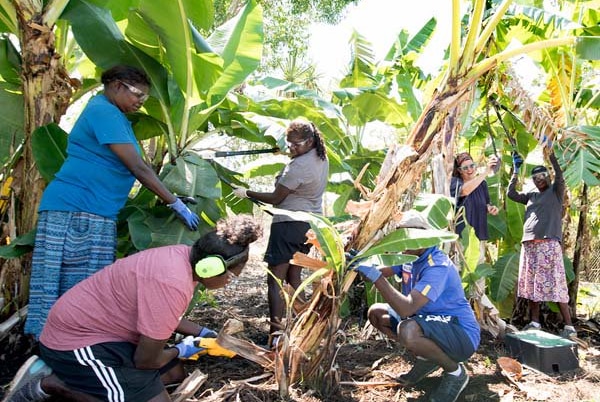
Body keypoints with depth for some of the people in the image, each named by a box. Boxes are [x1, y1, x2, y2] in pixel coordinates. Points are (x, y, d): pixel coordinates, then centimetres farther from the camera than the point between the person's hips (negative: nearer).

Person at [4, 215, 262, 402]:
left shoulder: (184, 256, -4)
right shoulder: (173, 283, -33)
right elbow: (146, 359, -23)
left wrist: (203, 333, 8)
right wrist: (181, 351, -4)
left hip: (105, 327, 10)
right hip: (78, 338, -10)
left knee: (175, 374, 16)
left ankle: (73, 375, 15)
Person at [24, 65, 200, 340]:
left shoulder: (115, 116, 19)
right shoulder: (103, 112, -11)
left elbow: (133, 168, 20)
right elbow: (137, 167, -16)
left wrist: (170, 197, 14)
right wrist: (175, 204, -13)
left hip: (98, 214, 10)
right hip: (75, 211, -9)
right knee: (68, 287, -5)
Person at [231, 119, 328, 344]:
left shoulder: (298, 166, -19)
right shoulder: (321, 158, 7)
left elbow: (276, 198, -14)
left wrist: (247, 193, -3)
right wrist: (291, 153, 10)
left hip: (290, 224, -10)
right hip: (312, 223, 10)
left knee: (275, 281, -6)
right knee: (293, 277, 19)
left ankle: (275, 334, -9)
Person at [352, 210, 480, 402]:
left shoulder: (437, 266, -28)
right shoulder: (408, 256, 0)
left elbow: (407, 309, -36)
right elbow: (379, 272, 1)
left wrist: (375, 276, -37)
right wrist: (359, 263, -20)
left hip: (461, 335, -9)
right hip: (430, 320, 9)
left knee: (407, 331, -38)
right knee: (376, 313, 4)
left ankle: (455, 371, -7)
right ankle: (428, 356, 14)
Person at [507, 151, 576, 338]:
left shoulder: (556, 191, 6)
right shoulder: (531, 195, 19)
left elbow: (560, 176, -11)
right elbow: (511, 193, 18)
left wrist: (550, 153, -13)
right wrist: (516, 170, 18)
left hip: (549, 244, -6)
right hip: (529, 244, 6)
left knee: (554, 285, -9)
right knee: (531, 284, 6)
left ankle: (569, 326, -5)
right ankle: (534, 322, 15)